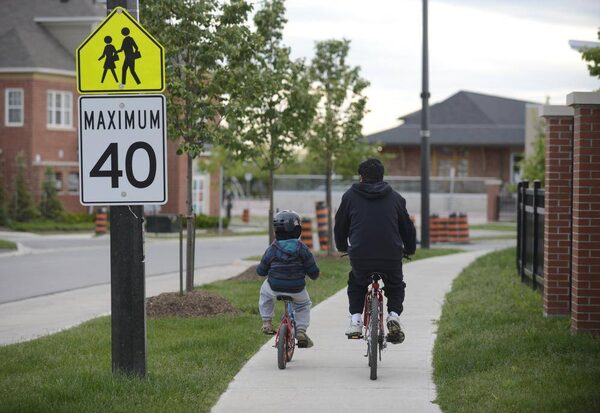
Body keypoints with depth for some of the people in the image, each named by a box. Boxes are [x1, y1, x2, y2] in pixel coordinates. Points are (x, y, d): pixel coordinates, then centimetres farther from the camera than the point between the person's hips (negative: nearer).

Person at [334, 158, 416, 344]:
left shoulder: (350, 196, 8)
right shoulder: (395, 197, 11)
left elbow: (340, 226, 17)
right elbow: (407, 227, 18)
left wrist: (342, 248, 36)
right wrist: (410, 250, 36)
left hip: (360, 257, 0)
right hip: (391, 257, 1)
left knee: (356, 284, 30)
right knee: (396, 287, 28)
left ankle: (355, 319, 12)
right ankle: (394, 315, 3)